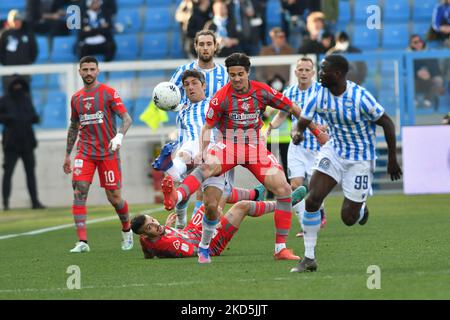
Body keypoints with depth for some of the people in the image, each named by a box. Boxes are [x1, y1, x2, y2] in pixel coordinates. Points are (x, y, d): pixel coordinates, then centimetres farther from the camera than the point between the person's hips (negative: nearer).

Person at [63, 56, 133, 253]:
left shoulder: (108, 93, -3)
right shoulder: (76, 98, 12)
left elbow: (126, 118, -9)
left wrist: (119, 136, -28)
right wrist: (67, 155, 22)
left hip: (108, 152, -3)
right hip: (84, 152, 3)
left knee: (114, 197, 0)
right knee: (79, 190, -16)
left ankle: (127, 231, 30)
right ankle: (82, 241, -19)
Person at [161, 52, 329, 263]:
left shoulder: (262, 92, -4)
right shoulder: (221, 97, -10)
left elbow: (292, 109, 7)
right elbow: (208, 127, -4)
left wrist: (316, 131, 9)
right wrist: (203, 151, -21)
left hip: (255, 147, 3)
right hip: (228, 145, -3)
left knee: (283, 189, -10)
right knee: (207, 166, -37)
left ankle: (280, 248, -1)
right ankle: (175, 197, -64)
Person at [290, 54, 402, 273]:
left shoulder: (360, 97, -23)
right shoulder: (319, 95, -9)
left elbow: (387, 123, -13)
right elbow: (302, 122, -5)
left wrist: (392, 159, -8)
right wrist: (298, 134, -31)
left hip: (360, 159, -4)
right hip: (334, 151, 4)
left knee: (348, 218, -3)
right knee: (312, 200, -15)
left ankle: (362, 210, 36)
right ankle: (309, 258, -7)